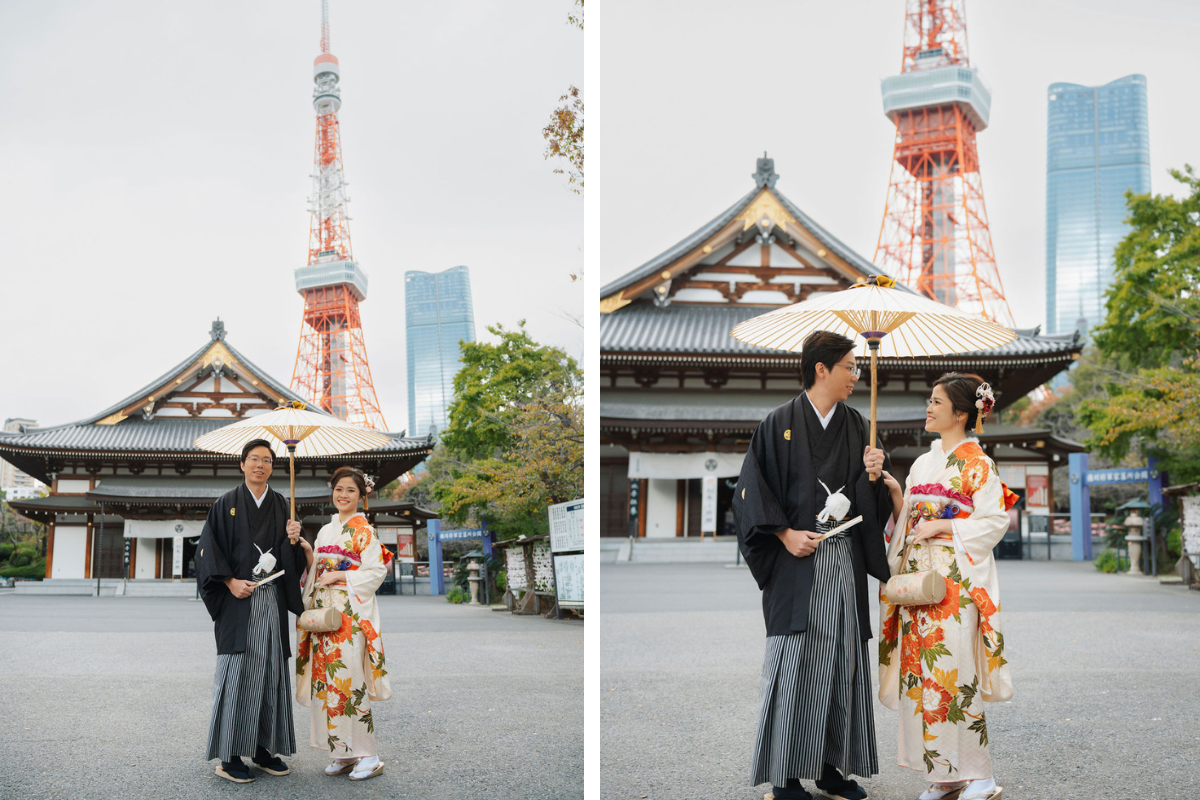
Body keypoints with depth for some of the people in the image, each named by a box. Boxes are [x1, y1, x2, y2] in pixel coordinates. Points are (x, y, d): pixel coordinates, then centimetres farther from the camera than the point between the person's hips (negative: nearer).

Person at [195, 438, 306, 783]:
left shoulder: (281, 505, 13)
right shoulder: (226, 504, 3)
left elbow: (289, 557, 12)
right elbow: (208, 549, -2)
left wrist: (292, 540, -10)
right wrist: (230, 582, -13)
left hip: (272, 599, 4)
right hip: (238, 599, -4)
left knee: (271, 669, 4)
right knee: (237, 670, -7)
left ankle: (264, 748, 12)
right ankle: (229, 755, -3)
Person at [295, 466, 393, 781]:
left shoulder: (363, 530, -3)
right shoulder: (326, 530, 18)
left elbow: (376, 570, -9)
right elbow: (316, 569, 20)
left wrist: (339, 575, -13)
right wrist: (305, 552, 3)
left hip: (351, 613, -7)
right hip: (323, 611, 7)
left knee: (350, 680, -11)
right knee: (327, 680, 4)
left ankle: (368, 756, -6)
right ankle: (343, 753, 11)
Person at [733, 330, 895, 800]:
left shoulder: (856, 425, 11)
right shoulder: (780, 424, -4)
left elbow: (869, 499, 14)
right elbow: (751, 489, -4)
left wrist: (873, 474, -8)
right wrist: (785, 534, -13)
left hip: (845, 562, 5)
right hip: (797, 561, -5)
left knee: (842, 659, 6)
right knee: (794, 662, -4)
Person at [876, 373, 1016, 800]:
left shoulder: (976, 464, -4)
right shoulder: (923, 464, 18)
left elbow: (994, 522, -10)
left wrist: (940, 527, -14)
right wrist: (894, 492, 3)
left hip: (957, 580, -7)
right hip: (919, 578, 7)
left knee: (955, 676, -8)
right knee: (921, 675, 4)